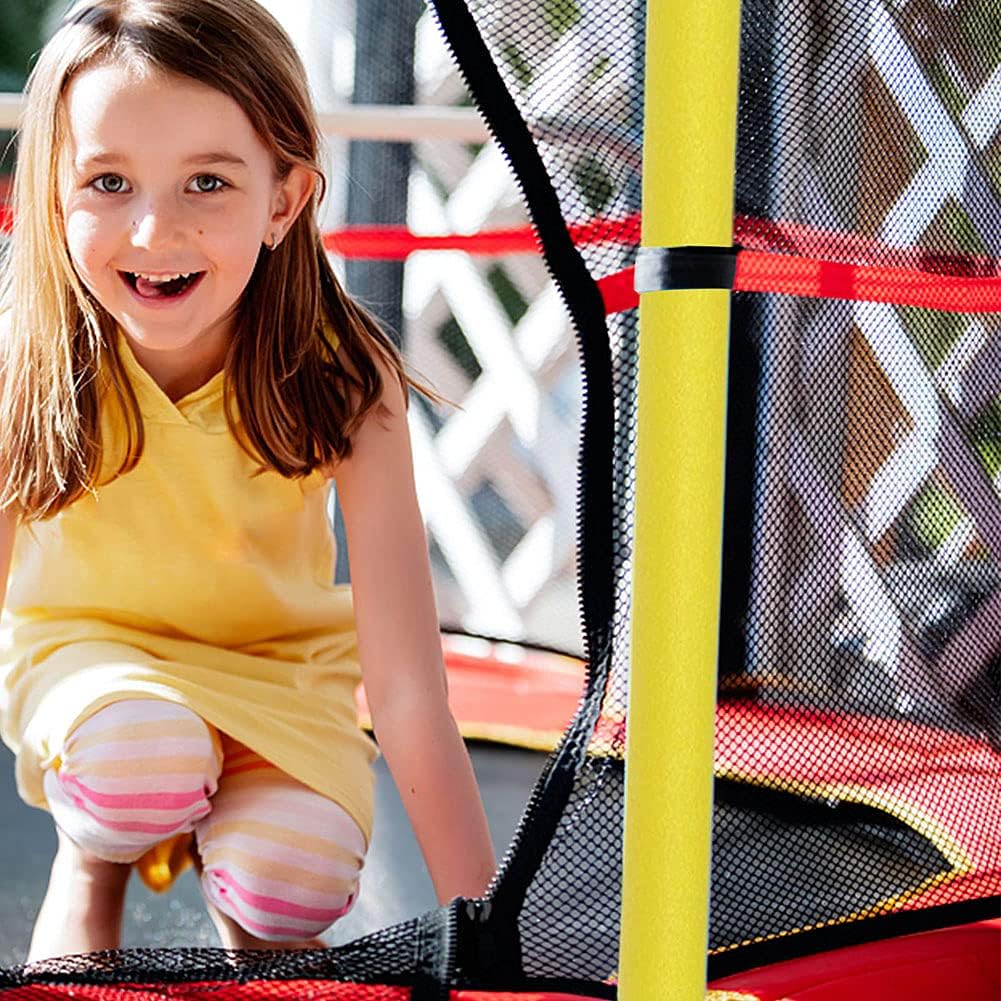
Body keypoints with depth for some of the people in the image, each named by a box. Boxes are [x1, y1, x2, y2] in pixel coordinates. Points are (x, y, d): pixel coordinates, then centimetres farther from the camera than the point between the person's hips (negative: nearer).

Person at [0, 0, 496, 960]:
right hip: (86, 644, 0)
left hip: (282, 660, 0)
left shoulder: (343, 378, -26)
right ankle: (88, 863, 0)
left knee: (285, 890, -27)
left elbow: (408, 695, -27)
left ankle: (228, 873, 9)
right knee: (140, 749, -34)